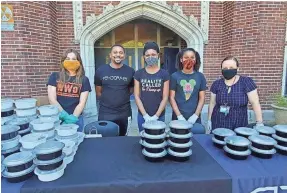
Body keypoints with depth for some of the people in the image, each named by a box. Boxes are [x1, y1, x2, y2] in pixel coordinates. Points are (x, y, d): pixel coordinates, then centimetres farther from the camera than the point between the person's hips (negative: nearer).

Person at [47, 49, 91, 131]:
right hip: (57, 118, 0)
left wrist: (73, 117, -16)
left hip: (76, 118, 0)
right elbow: (52, 99, -3)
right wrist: (65, 115, -13)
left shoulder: (84, 80, 4)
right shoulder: (55, 76, 4)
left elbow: (82, 102, -2)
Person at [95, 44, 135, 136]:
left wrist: (122, 98, 5)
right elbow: (98, 91, 7)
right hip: (105, 114, 0)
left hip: (124, 114, 1)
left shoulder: (130, 71, -2)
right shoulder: (100, 70, -1)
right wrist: (107, 101, 7)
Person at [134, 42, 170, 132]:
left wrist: (156, 116, -11)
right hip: (143, 116, 1)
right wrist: (145, 115, -9)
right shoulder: (139, 74, 1)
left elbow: (165, 97, -3)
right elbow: (137, 96, -1)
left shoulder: (164, 74, -1)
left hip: (159, 116, 0)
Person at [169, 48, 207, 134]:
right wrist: (179, 116, -11)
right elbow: (171, 98, -4)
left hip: (194, 118, 2)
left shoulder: (200, 76, 3)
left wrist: (195, 115, -7)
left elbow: (202, 98, 3)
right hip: (178, 117, -1)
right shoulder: (175, 76, -3)